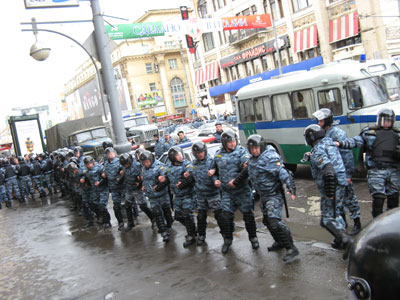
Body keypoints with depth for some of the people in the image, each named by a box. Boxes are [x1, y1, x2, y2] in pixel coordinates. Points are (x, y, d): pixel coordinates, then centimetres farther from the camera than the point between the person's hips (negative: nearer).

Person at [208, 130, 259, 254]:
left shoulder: (242, 152, -8)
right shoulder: (218, 154, 6)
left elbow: (247, 169, -19)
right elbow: (214, 168, 23)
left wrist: (236, 181, -18)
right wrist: (215, 179, 8)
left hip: (242, 190, -3)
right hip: (227, 192, 3)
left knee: (248, 215, 7)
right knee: (226, 216, 3)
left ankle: (253, 237, 27)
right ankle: (227, 239, 22)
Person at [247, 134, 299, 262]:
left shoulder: (270, 157, -21)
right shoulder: (253, 159, 7)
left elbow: (283, 173, -31)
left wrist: (291, 188, -40)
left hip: (274, 194, -9)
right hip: (263, 195, 9)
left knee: (275, 221, -19)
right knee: (267, 220, 18)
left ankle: (291, 249, -12)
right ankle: (279, 242, 38)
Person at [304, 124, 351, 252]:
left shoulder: (317, 151, -17)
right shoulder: (330, 142, 11)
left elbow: (328, 168, -30)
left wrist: (330, 191, -30)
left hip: (331, 187, -9)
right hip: (341, 184, 9)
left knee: (327, 219, 0)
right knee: (334, 211, 25)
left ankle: (343, 238, -10)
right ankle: (341, 238, 28)